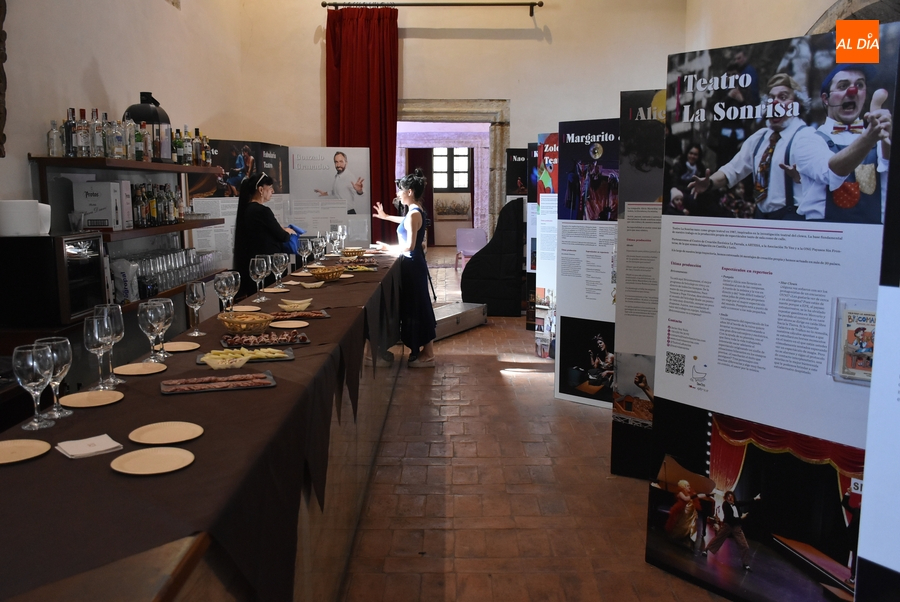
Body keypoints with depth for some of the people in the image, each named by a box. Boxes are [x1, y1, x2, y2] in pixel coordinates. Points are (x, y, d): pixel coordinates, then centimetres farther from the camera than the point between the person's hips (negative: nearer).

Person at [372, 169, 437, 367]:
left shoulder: (413, 214, -20)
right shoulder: (416, 211, 9)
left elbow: (409, 246, -24)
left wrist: (388, 248, -10)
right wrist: (386, 217, 42)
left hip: (412, 265, -10)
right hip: (415, 263, 10)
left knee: (415, 306, -1)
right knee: (418, 306, 15)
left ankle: (427, 355, 7)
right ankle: (426, 350, 24)